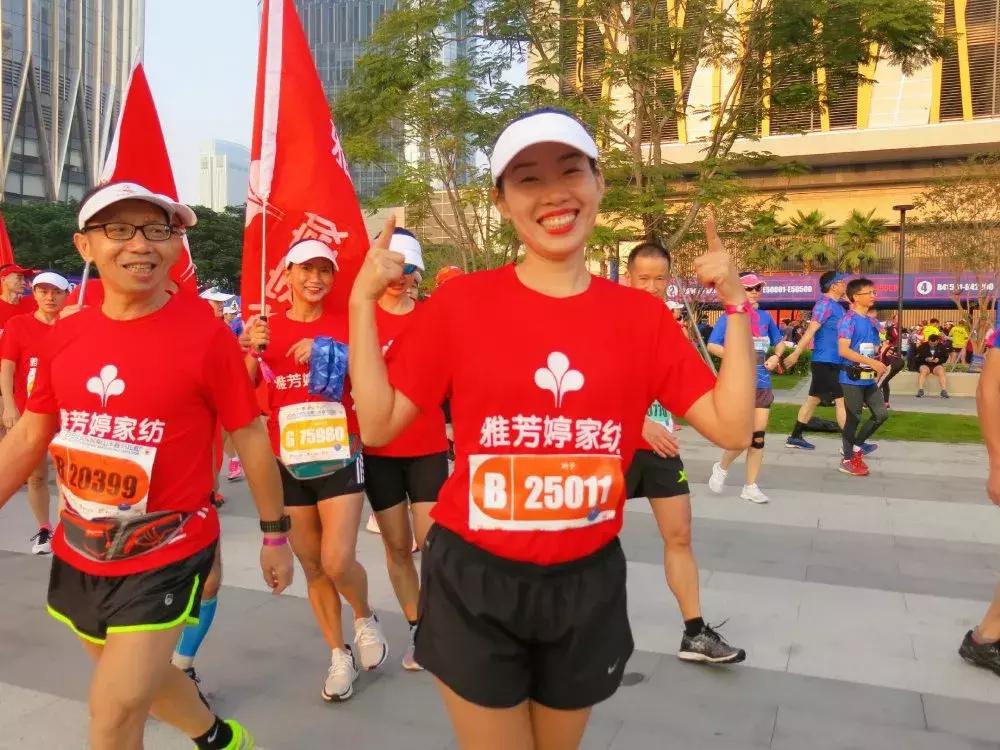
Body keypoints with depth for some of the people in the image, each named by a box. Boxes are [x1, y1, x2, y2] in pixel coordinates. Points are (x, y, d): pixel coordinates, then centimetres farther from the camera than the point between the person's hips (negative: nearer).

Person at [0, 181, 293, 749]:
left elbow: (250, 438, -10)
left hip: (167, 556, -6)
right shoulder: (65, 334, -2)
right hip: (78, 555, 6)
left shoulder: (205, 333, -16)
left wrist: (276, 534, -4)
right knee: (134, 678, 25)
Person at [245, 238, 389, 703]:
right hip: (287, 462, 2)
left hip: (339, 457, -2)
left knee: (338, 563, -10)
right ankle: (339, 654, 29)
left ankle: (366, 620, 23)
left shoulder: (344, 325, 1)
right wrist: (251, 350, -22)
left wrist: (326, 353, -20)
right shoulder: (266, 328, 3)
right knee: (311, 566, 10)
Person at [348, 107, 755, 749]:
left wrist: (736, 306, -6)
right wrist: (363, 302, -14)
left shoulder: (641, 315, -2)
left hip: (589, 584, 3)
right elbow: (378, 425, -8)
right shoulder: (461, 301, -8)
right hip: (475, 583, -2)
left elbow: (732, 427, -3)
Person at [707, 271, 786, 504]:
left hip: (763, 383, 5)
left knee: (758, 435, 5)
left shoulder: (765, 316, 11)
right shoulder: (729, 317, -5)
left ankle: (750, 487, 16)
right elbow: (712, 346, -12)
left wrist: (776, 356, 3)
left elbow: (780, 341, 23)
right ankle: (722, 467, 18)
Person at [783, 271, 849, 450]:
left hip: (832, 363, 10)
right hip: (825, 362, -10)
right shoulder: (825, 304, -14)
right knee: (841, 400, -7)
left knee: (814, 399, 13)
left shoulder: (837, 306, 16)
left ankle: (795, 437, 19)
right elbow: (810, 330, -21)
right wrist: (796, 354, -24)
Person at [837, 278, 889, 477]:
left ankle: (857, 445, 25)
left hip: (869, 378, 8)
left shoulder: (870, 322, 13)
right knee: (853, 418, -1)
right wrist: (872, 362, -23)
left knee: (881, 414, 7)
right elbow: (844, 350, -22)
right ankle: (848, 459, 12)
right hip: (852, 378, -8)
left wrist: (878, 367, 11)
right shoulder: (849, 320, -12)